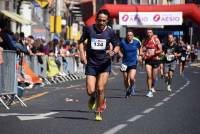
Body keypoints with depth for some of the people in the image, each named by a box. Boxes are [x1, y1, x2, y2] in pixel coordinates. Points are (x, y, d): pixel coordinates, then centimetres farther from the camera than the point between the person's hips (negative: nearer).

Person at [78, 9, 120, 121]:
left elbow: (117, 45, 8)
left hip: (105, 64, 0)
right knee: (90, 91, -8)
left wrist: (113, 51, -15)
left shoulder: (110, 32, -3)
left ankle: (99, 113, 9)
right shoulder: (89, 29, -4)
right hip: (91, 64, 0)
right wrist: (82, 54, -4)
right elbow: (81, 42, 11)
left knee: (100, 89, -10)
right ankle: (94, 98, 30)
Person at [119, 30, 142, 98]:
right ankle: (127, 91, 33)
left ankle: (132, 87, 14)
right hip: (125, 62, 1)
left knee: (132, 78, -18)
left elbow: (140, 47, 17)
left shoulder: (136, 42, -5)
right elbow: (119, 49, 11)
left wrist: (140, 55, 13)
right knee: (125, 79, 9)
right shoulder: (123, 42, -7)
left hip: (133, 62, -1)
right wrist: (121, 54, -5)